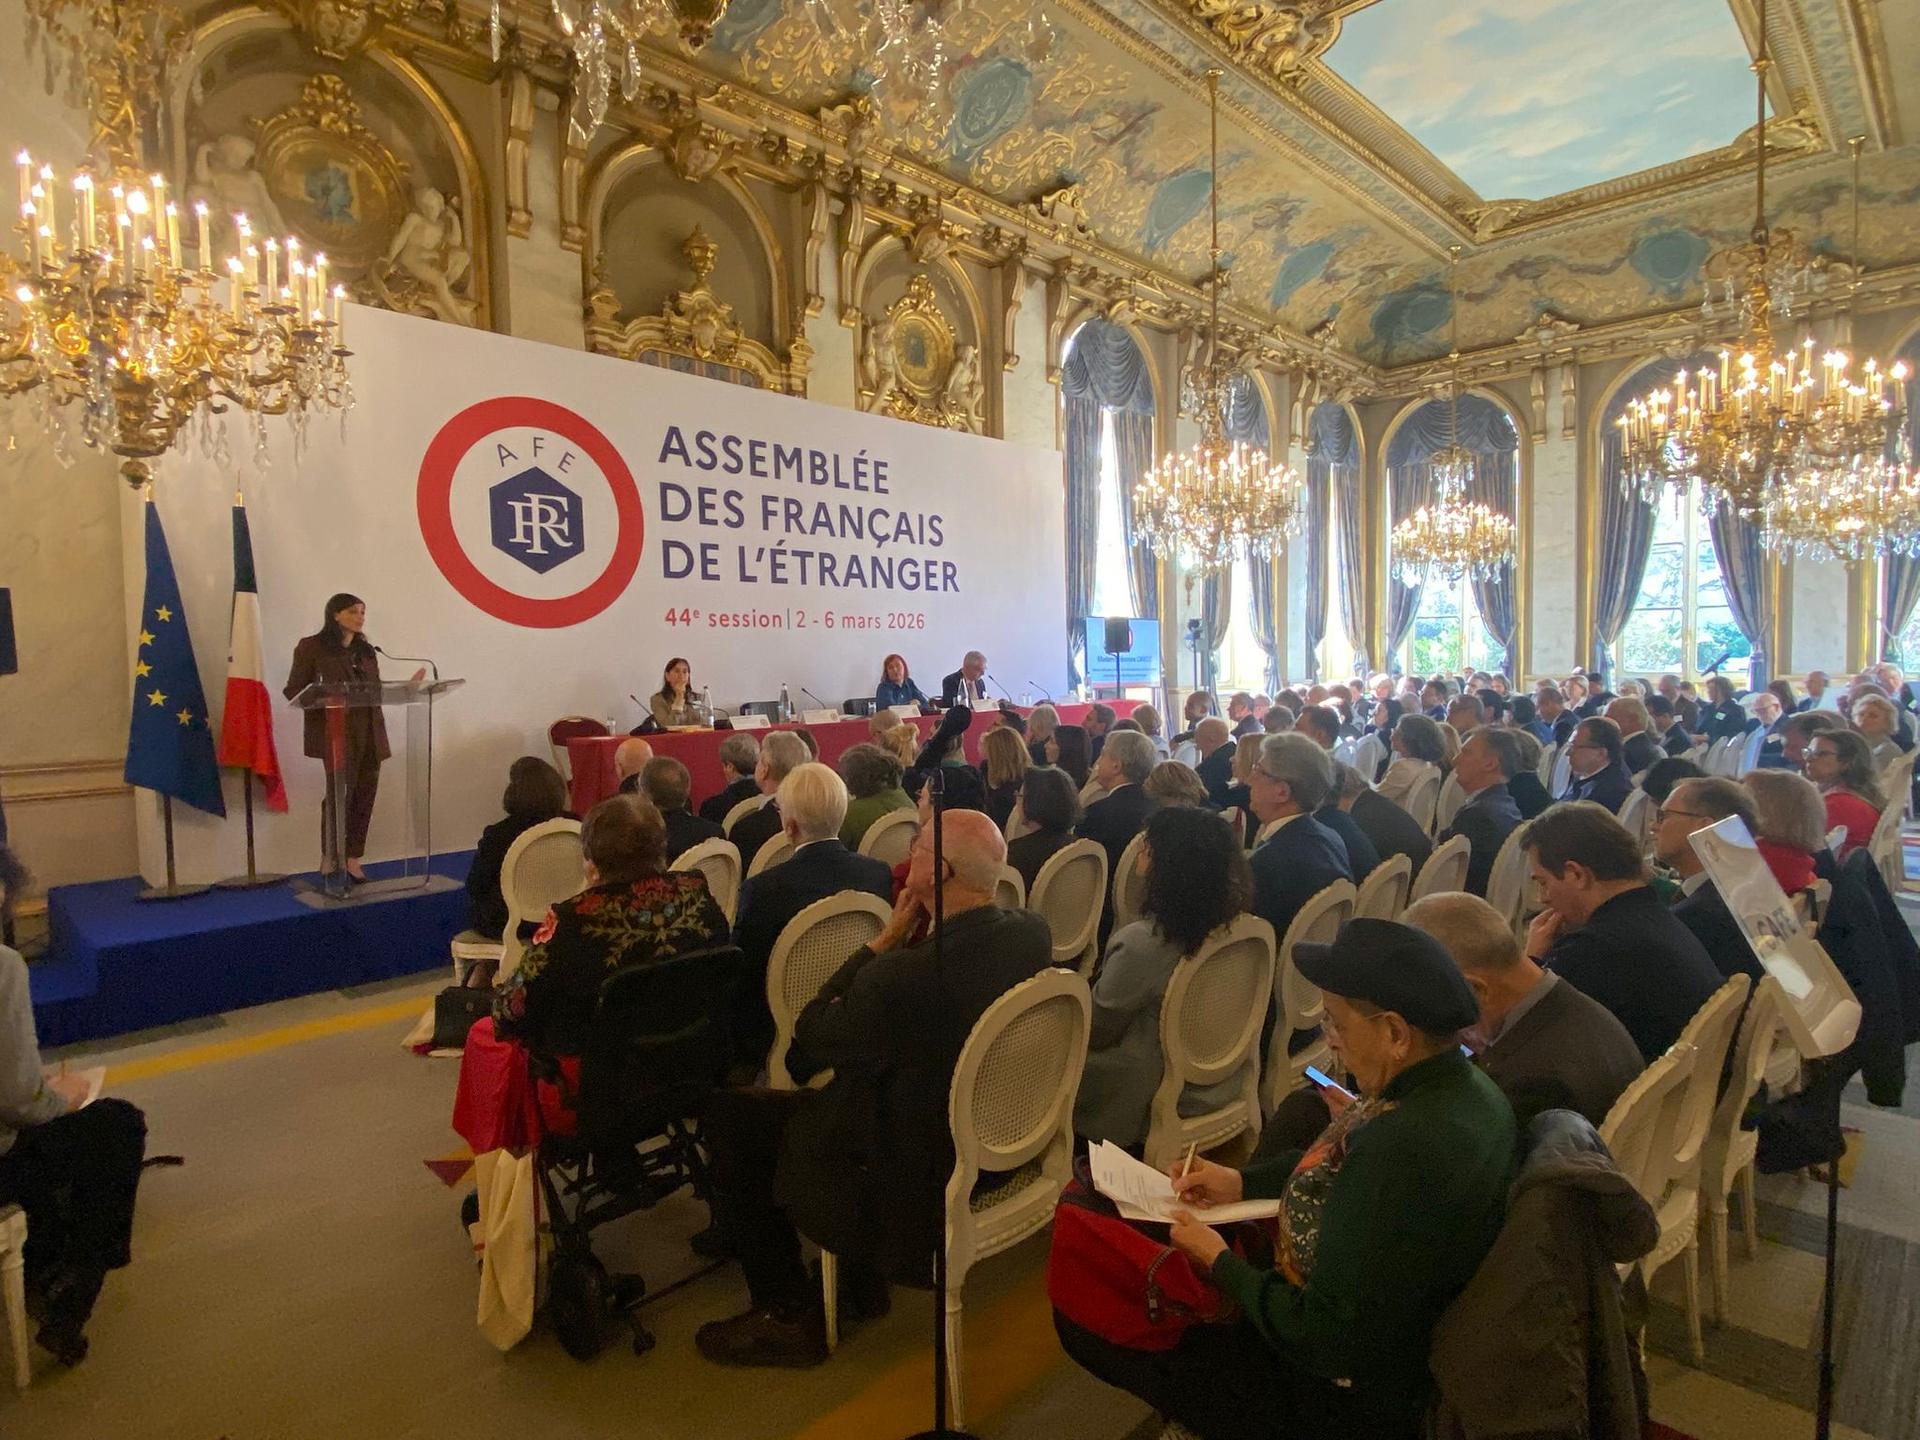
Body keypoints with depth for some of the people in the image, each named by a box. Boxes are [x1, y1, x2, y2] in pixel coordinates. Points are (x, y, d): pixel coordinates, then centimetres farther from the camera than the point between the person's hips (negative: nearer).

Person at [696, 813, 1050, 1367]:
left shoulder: (905, 974, -35)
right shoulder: (1032, 933, -12)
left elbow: (809, 1041, -17)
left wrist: (885, 938, -16)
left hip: (913, 1185, -8)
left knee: (727, 1115, 5)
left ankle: (790, 1316, 17)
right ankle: (861, 1281, 37)